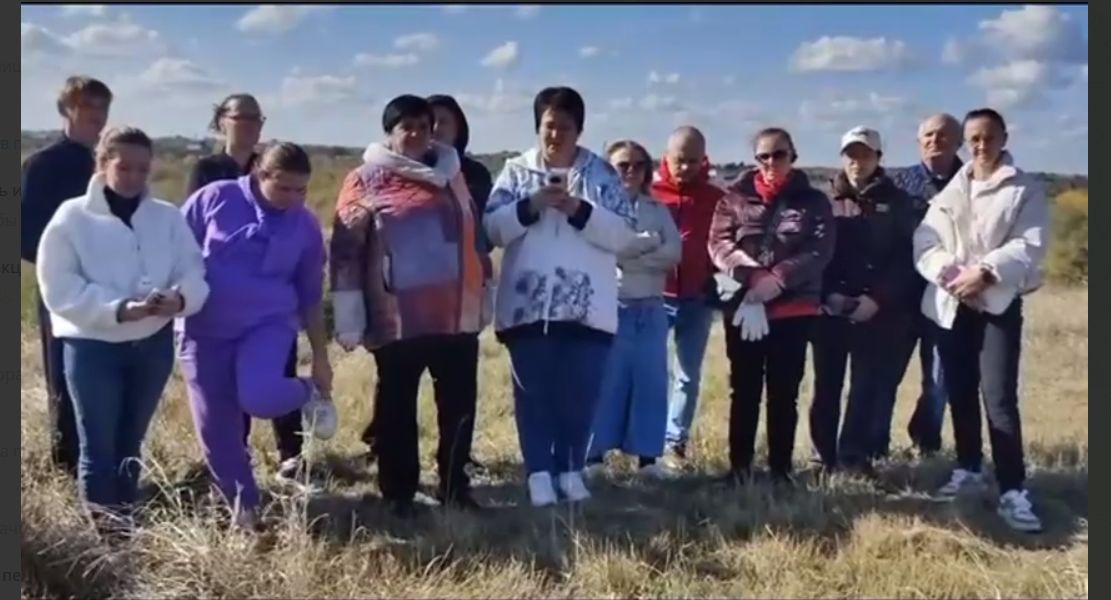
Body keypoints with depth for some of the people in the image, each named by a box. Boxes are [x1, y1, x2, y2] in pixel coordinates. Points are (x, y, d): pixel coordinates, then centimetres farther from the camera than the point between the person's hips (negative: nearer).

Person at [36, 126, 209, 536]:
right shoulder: (72, 217, -7)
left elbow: (193, 271, -3)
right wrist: (120, 309, -25)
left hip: (153, 344, 4)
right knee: (98, 446, 1)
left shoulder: (168, 217, 2)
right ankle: (101, 532, 10)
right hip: (92, 346, -3)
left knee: (131, 442, 16)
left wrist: (179, 298, -26)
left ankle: (126, 523, 29)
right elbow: (60, 289, -13)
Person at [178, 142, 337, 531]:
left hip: (269, 324, 0)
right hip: (205, 330, 1)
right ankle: (244, 507, 23)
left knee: (258, 397, -30)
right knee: (215, 431, 2)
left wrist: (320, 356, 10)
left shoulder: (305, 225, 2)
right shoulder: (214, 199, -5)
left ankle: (308, 395, 4)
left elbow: (311, 296, 9)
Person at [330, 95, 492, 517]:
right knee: (397, 407, 7)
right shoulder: (366, 180, -1)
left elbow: (475, 232, 20)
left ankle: (455, 488, 20)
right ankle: (398, 493, 18)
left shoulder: (451, 174, 12)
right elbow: (346, 250, -4)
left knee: (459, 404, 8)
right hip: (398, 318, -4)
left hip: (457, 314, 4)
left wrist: (483, 283, 19)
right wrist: (349, 319, -9)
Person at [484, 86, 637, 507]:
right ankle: (540, 473, 12)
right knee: (533, 393, 3)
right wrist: (529, 206, -14)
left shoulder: (601, 173, 6)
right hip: (527, 305, 0)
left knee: (580, 394, 3)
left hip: (587, 307, 0)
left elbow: (623, 234, -1)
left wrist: (580, 211, -14)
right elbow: (492, 229, 0)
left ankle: (571, 469, 18)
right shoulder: (516, 172, 7)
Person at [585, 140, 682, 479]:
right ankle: (595, 454, 1)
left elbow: (674, 253, 1)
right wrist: (648, 242, -6)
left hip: (651, 308, 4)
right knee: (606, 381, -5)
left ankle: (648, 456, 9)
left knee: (651, 381, 3)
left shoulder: (657, 210, 15)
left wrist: (628, 257, -8)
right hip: (612, 306, -4)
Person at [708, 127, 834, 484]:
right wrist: (750, 274, -18)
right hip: (743, 308, 1)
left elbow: (820, 251, -5)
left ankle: (781, 467, 14)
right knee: (744, 390, 6)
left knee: (784, 392, 5)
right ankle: (739, 465, 15)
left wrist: (779, 278, -17)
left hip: (793, 309, 0)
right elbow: (718, 243, -1)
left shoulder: (813, 201, 7)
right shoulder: (736, 198, 9)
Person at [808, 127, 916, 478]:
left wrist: (877, 298, -13)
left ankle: (854, 457, 3)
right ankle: (827, 458, 13)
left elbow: (906, 258, -2)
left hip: (878, 312, -1)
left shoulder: (896, 203, 6)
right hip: (830, 309, 1)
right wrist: (828, 294, -13)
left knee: (870, 386, -3)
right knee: (827, 386, 4)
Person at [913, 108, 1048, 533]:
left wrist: (986, 272, -22)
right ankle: (968, 470, 27)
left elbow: (1029, 246, -9)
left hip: (999, 302, -4)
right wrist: (949, 274, -16)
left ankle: (1013, 492, -11)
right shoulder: (950, 191, 14)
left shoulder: (1026, 190, 3)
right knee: (960, 392, 11)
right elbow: (925, 243, 2)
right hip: (950, 303, 4)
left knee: (1000, 397, -13)